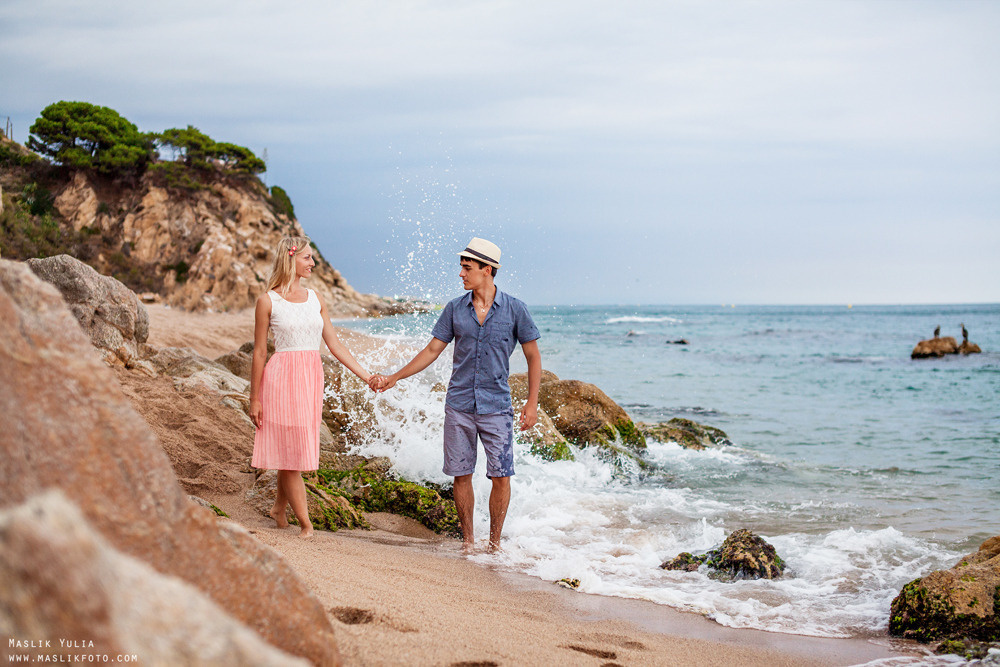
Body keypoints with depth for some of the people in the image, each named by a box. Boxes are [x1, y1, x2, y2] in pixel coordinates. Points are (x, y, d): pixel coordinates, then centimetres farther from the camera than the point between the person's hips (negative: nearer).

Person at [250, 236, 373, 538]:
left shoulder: (315, 299, 11)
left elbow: (335, 345, 11)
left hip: (312, 378, 5)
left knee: (296, 451, 11)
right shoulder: (268, 301, -3)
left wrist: (367, 377, 7)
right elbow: (259, 352, -1)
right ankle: (306, 524, 3)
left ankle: (279, 507, 31)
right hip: (282, 377, -5)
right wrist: (255, 398, -3)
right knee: (290, 450, -3)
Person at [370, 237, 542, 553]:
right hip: (459, 405, 2)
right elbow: (433, 350, 11)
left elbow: (533, 356, 2)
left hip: (496, 407, -2)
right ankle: (468, 541, 17)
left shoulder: (514, 309, -3)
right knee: (461, 475, 5)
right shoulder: (455, 308, 4)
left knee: (500, 477, -3)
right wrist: (394, 377, 8)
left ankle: (495, 542, 12)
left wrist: (532, 403, -4)